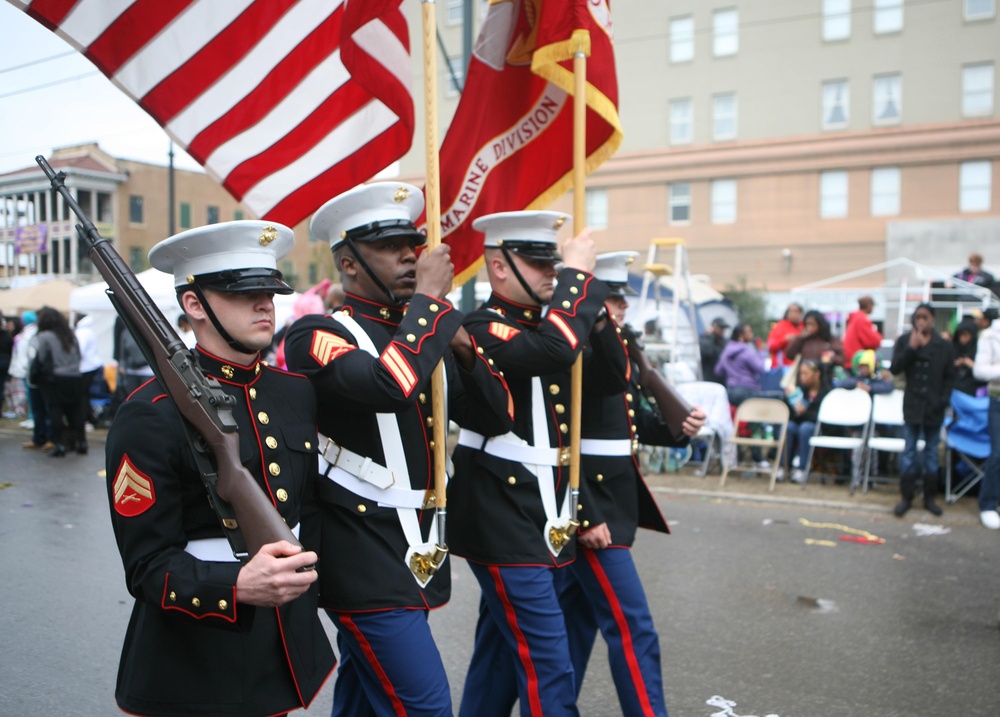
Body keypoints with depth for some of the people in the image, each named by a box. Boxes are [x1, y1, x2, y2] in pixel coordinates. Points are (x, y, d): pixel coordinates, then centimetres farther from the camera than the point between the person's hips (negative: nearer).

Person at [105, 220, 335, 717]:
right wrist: (236, 587, -32)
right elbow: (148, 564, -17)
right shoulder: (150, 415, -16)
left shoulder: (297, 392, 2)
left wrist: (301, 589, 14)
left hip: (291, 637, 6)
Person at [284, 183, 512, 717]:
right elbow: (389, 386, -32)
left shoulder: (422, 335, 11)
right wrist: (430, 298, -20)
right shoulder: (316, 335, -11)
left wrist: (462, 345, -7)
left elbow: (496, 418, 8)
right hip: (364, 561, -7)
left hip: (414, 553, 7)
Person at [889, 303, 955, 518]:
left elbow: (950, 376, 6)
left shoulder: (944, 345, 2)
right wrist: (911, 348, -17)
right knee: (909, 452, 2)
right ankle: (906, 496, 7)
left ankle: (929, 497, 16)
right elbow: (895, 369, -7)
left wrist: (943, 400, -5)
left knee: (931, 452, 9)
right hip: (912, 405, -1)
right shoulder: (904, 340, 0)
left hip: (934, 407, 1)